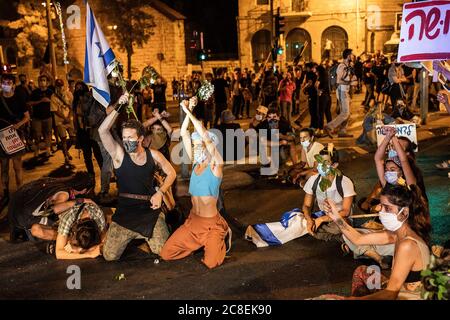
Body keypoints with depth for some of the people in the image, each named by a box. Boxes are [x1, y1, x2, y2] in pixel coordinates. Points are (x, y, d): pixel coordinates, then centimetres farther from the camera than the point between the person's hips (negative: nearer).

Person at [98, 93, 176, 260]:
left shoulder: (153, 155, 0)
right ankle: (128, 236, 28)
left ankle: (143, 236, 29)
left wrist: (159, 193, -4)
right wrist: (118, 108, -24)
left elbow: (171, 173, 10)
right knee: (110, 256, -6)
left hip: (149, 211, 1)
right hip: (124, 212, -1)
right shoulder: (119, 154, -6)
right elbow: (102, 131, -19)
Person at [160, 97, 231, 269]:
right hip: (192, 221, 6)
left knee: (211, 263, -21)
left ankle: (221, 236, 13)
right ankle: (201, 242, 21)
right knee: (166, 254, -2)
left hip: (211, 223, -5)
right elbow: (184, 134, 0)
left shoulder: (216, 165, -12)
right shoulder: (196, 162, 5)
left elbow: (206, 136, -26)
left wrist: (188, 112, -21)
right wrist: (188, 111, -10)